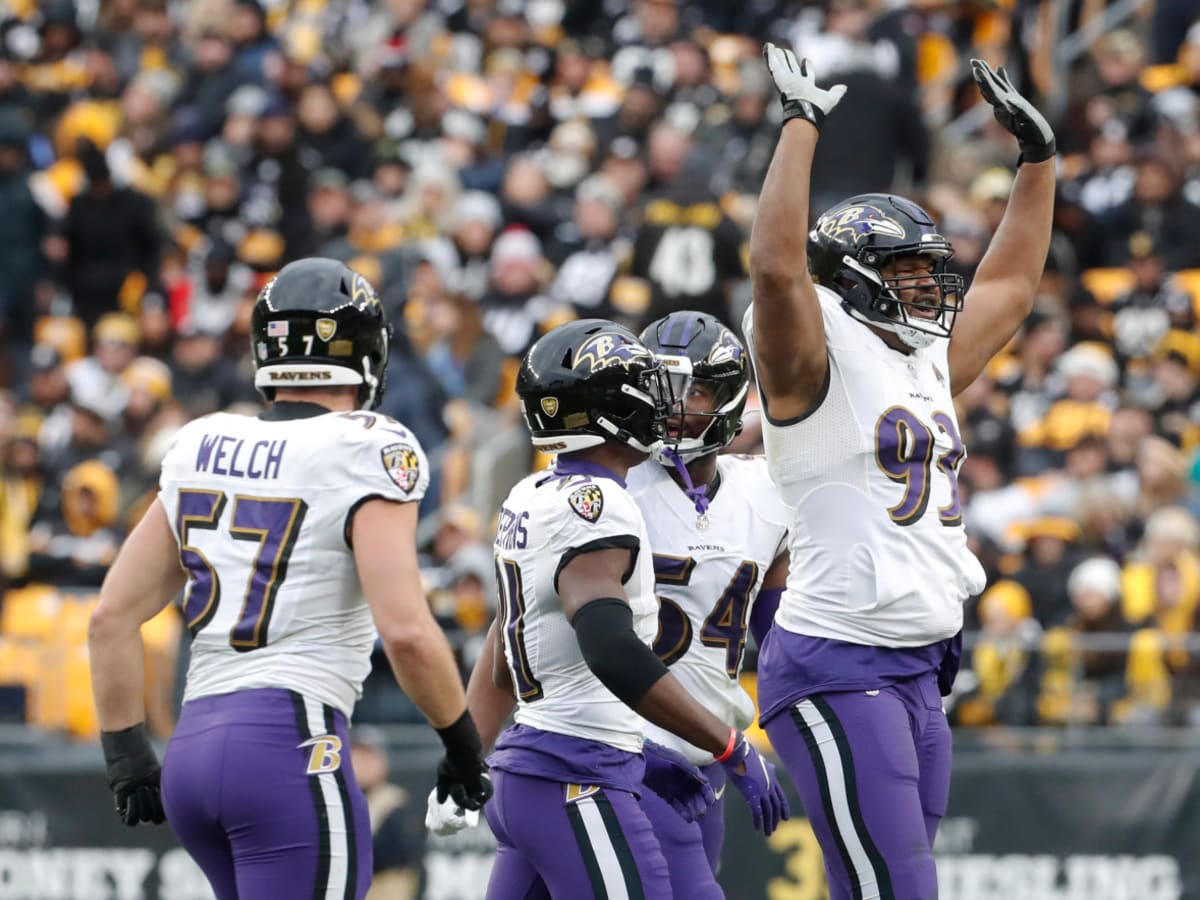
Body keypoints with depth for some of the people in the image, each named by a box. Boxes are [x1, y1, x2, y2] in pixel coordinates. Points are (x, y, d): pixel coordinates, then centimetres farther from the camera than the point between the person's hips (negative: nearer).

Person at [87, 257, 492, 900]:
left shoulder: (202, 448, 14)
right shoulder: (366, 455, -5)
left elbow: (112, 617, 14)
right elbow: (405, 629, -15)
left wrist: (126, 757, 20)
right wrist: (463, 745, -1)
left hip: (195, 745, 7)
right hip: (291, 744, -7)